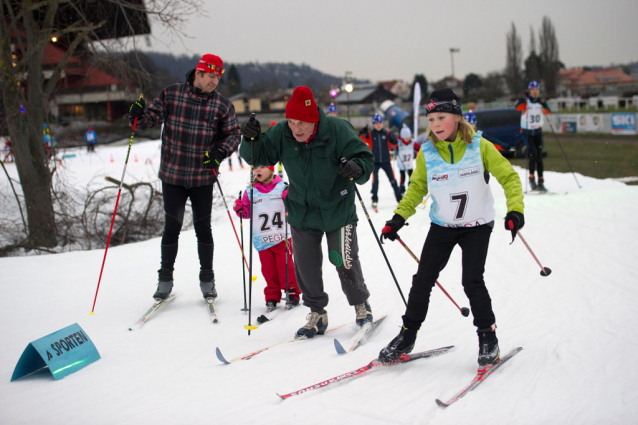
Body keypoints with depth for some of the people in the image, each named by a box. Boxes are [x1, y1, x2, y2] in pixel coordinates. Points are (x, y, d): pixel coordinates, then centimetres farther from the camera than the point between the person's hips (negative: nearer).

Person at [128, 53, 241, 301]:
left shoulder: (222, 106, 0)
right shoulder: (171, 94, -1)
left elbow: (233, 134, 2)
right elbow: (153, 117, 1)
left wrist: (221, 152, -16)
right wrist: (138, 117, -21)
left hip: (203, 178, 0)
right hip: (172, 176, 0)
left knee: (203, 229, 7)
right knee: (172, 228, 3)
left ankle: (207, 280, 23)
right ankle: (165, 279, 20)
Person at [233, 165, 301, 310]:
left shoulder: (281, 187, 1)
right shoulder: (250, 191, 6)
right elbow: (247, 212, 10)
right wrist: (240, 209, -9)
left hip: (282, 237, -2)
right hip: (261, 239, 2)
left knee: (285, 265, 1)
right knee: (268, 269, 6)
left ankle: (292, 293, 15)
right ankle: (272, 296, 18)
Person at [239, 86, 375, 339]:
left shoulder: (337, 130, -19)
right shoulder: (280, 134, -9)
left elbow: (365, 158, -14)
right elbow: (258, 156, -2)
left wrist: (357, 168, -38)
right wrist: (250, 139, -23)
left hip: (337, 210, -3)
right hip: (301, 213, 4)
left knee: (344, 261, 2)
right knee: (305, 266, 7)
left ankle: (361, 304, 29)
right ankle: (317, 314, 26)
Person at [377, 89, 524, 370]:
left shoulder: (480, 146, -11)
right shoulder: (426, 152, -6)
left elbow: (509, 177, -8)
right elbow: (417, 187, 7)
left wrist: (515, 210, -21)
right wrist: (399, 217, -3)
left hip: (477, 226, -2)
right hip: (442, 226, 3)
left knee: (472, 281, -11)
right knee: (423, 279, 2)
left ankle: (488, 337, 11)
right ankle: (407, 335, 18)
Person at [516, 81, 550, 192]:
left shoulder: (540, 101, 5)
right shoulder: (525, 101, -8)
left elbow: (547, 111, -7)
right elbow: (518, 107, -28)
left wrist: (543, 103, -21)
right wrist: (524, 97, -39)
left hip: (538, 132, 4)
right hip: (527, 132, -4)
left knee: (539, 156, 2)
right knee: (533, 153, -18)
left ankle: (541, 182, 6)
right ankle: (531, 178, -2)